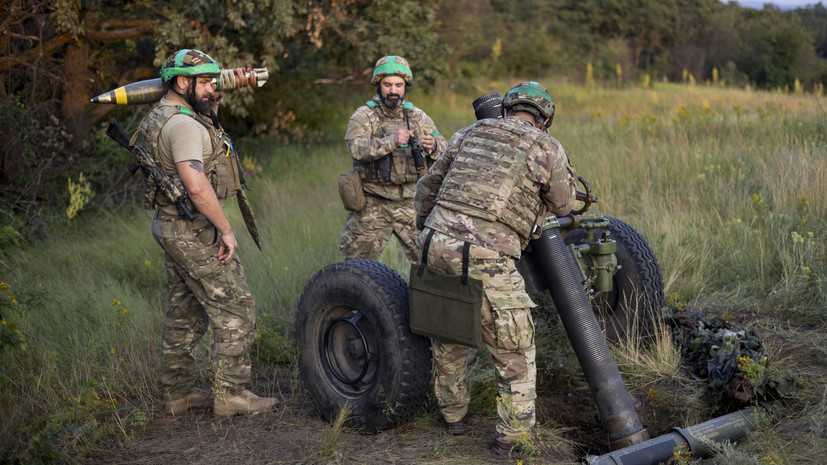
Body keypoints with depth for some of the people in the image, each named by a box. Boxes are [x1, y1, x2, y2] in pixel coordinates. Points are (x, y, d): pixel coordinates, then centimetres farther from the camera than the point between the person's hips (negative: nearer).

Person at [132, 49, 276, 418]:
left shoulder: (161, 117, 14)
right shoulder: (183, 124, -19)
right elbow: (196, 185, -31)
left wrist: (209, 111, 15)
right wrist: (226, 230, -23)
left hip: (172, 227, 10)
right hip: (195, 232, -10)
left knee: (185, 312, 16)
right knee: (235, 309, -3)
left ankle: (177, 393, 25)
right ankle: (230, 394, 3)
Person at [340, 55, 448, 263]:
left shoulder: (418, 117, 9)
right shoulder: (363, 116, -2)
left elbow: (446, 150, 3)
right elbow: (356, 148, -20)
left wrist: (433, 146, -21)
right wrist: (391, 141, -34)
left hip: (411, 204, 3)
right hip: (373, 205, -2)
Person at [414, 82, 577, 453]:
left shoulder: (468, 135, 19)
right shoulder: (548, 149, 7)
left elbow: (427, 187, 24)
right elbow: (562, 205, 19)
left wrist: (423, 230, 36)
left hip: (436, 244, 5)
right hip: (485, 258, -5)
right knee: (514, 346, 13)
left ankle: (452, 413, 41)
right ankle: (513, 433, 20)